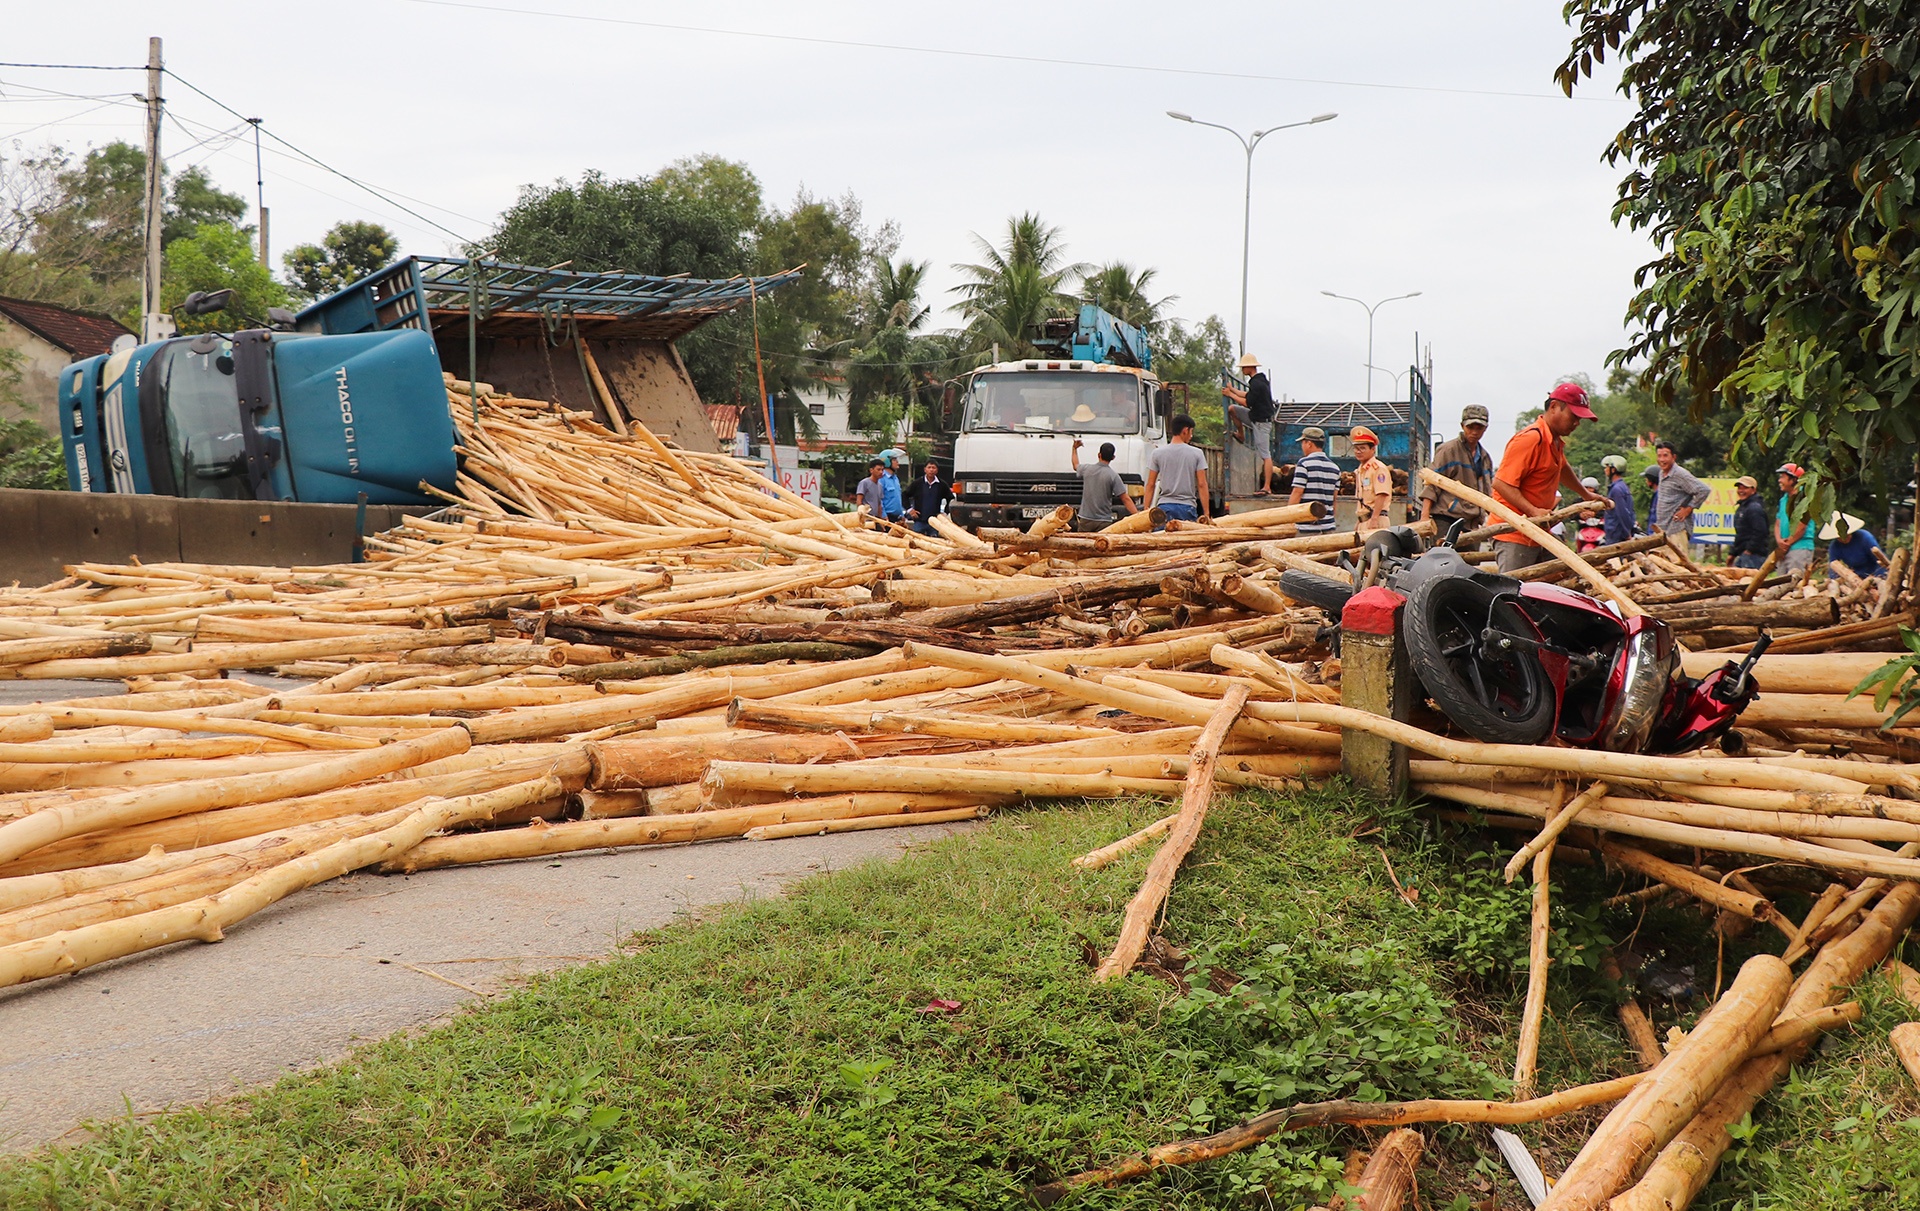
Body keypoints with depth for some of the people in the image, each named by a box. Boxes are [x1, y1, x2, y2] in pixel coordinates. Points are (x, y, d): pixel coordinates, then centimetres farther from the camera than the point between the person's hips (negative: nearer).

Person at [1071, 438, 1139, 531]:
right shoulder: (1113, 475, -10)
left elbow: (1076, 466, 27)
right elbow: (1126, 499, -14)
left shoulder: (1087, 469, 0)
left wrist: (1074, 448, 42)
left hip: (1085, 519, 3)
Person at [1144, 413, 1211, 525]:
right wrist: (1206, 513, 0)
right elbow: (1201, 485, -2)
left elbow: (1150, 485, 4)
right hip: (1187, 507, -1)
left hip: (1164, 507, 1)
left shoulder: (1157, 454, 5)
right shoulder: (1196, 454, 1)